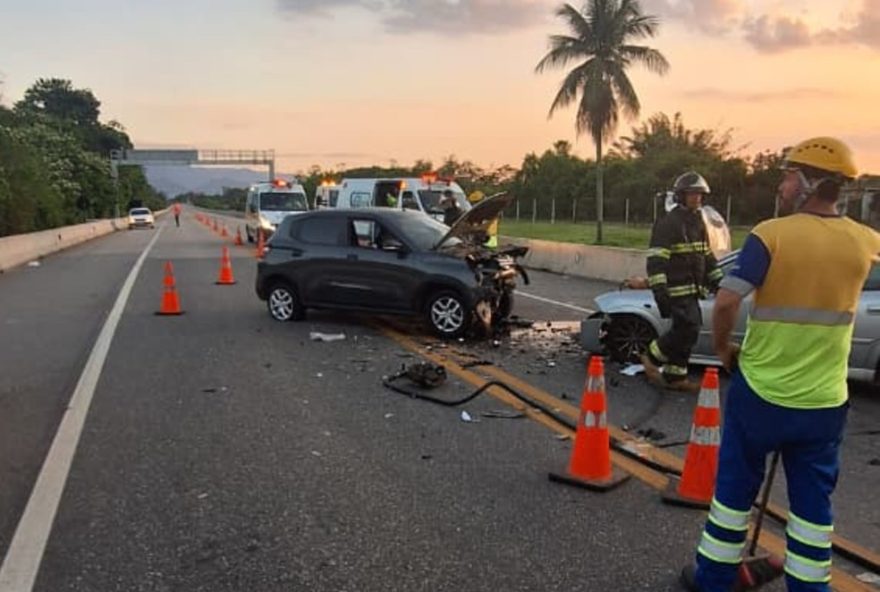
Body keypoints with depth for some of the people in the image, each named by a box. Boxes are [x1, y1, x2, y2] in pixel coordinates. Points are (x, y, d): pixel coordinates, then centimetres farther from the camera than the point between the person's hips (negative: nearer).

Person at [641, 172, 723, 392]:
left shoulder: (699, 223, 17)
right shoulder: (668, 223, -12)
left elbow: (707, 256, 25)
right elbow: (656, 260, -19)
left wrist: (717, 281, 20)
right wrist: (659, 289, -26)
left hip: (691, 289, 9)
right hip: (676, 289, -9)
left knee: (684, 331, 10)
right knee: (689, 329, -15)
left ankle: (674, 376, 18)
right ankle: (652, 357, 4)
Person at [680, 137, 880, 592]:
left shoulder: (771, 234, -16)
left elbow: (726, 302, -21)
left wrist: (723, 348, -6)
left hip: (760, 392, -3)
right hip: (824, 402, 3)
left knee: (734, 488, 13)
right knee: (812, 504, 14)